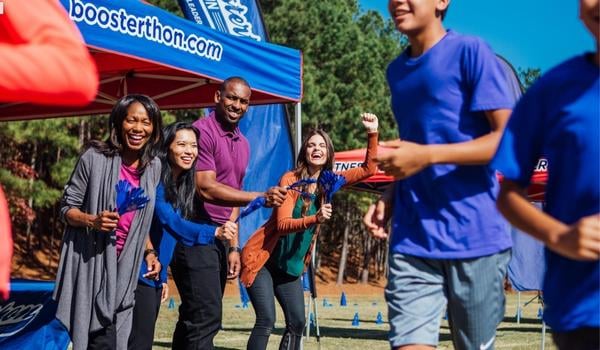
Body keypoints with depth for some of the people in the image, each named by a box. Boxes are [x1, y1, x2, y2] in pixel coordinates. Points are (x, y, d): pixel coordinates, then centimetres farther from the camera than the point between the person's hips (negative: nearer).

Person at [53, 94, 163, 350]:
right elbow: (66, 207, -5)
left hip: (126, 266, 5)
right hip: (90, 262, -5)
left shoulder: (153, 167, 5)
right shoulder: (95, 158, -10)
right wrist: (92, 221, -23)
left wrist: (149, 252, 5)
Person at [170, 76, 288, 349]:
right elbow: (206, 188, -19)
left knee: (192, 317, 10)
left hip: (220, 237, 8)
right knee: (206, 317, -14)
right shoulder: (202, 131, -10)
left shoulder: (243, 144, 17)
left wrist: (233, 247, 15)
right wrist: (261, 198, -24)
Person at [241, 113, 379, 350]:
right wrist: (315, 219, -41)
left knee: (297, 323, 2)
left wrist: (372, 134, -11)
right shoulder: (290, 180, -15)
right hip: (262, 260, -6)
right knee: (266, 321, -16)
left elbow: (368, 169, 1)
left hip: (291, 266, 6)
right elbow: (282, 224, -24)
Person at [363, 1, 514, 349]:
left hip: (475, 238, -5)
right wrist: (391, 194, 8)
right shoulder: (396, 71, 17)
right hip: (412, 241, 5)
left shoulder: (471, 52, -4)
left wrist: (427, 155, -20)